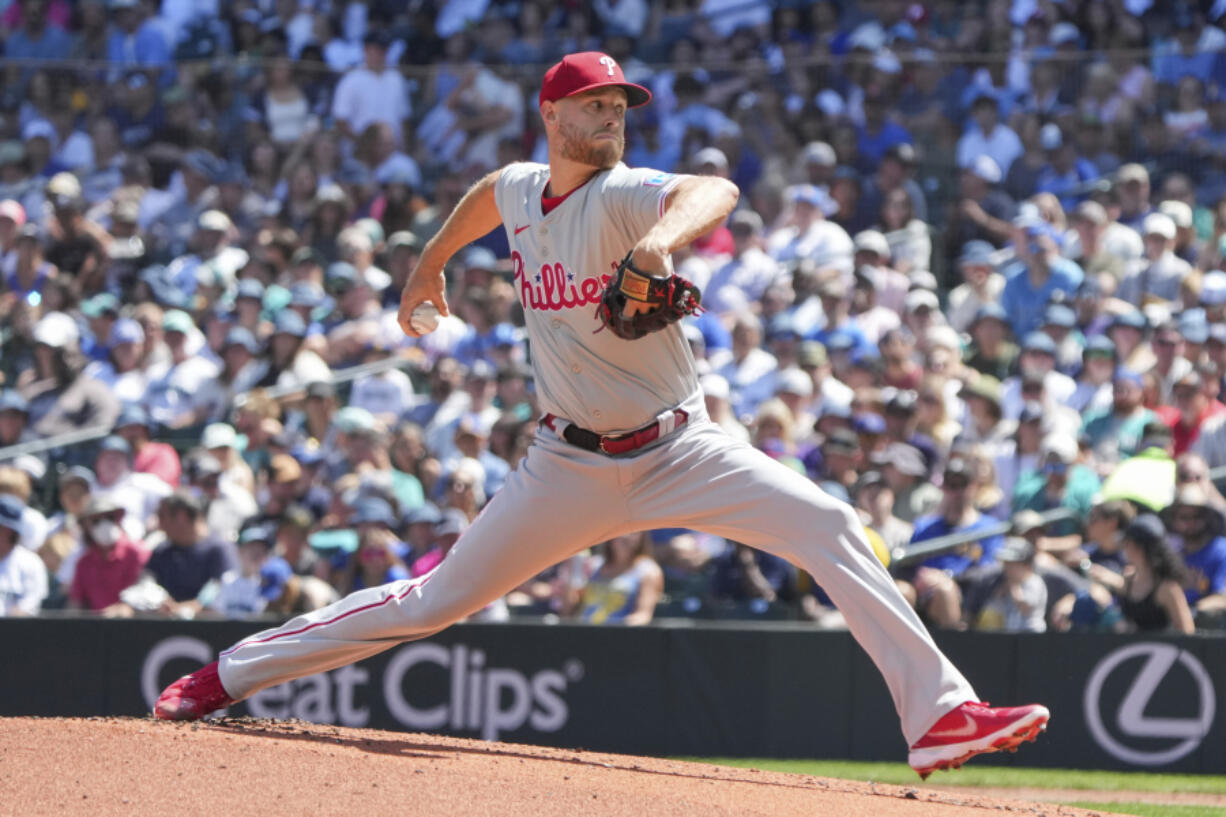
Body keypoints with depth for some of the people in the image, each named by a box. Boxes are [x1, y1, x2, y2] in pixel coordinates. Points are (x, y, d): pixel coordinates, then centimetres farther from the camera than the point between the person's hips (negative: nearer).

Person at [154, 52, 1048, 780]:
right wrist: (430, 266, 36)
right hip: (571, 466, 3)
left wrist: (663, 237, -60)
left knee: (829, 524, -24)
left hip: (679, 450, -3)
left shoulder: (623, 195, -15)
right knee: (438, 597, 5)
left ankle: (938, 713, -25)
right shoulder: (519, 189, 1)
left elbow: (715, 191, -40)